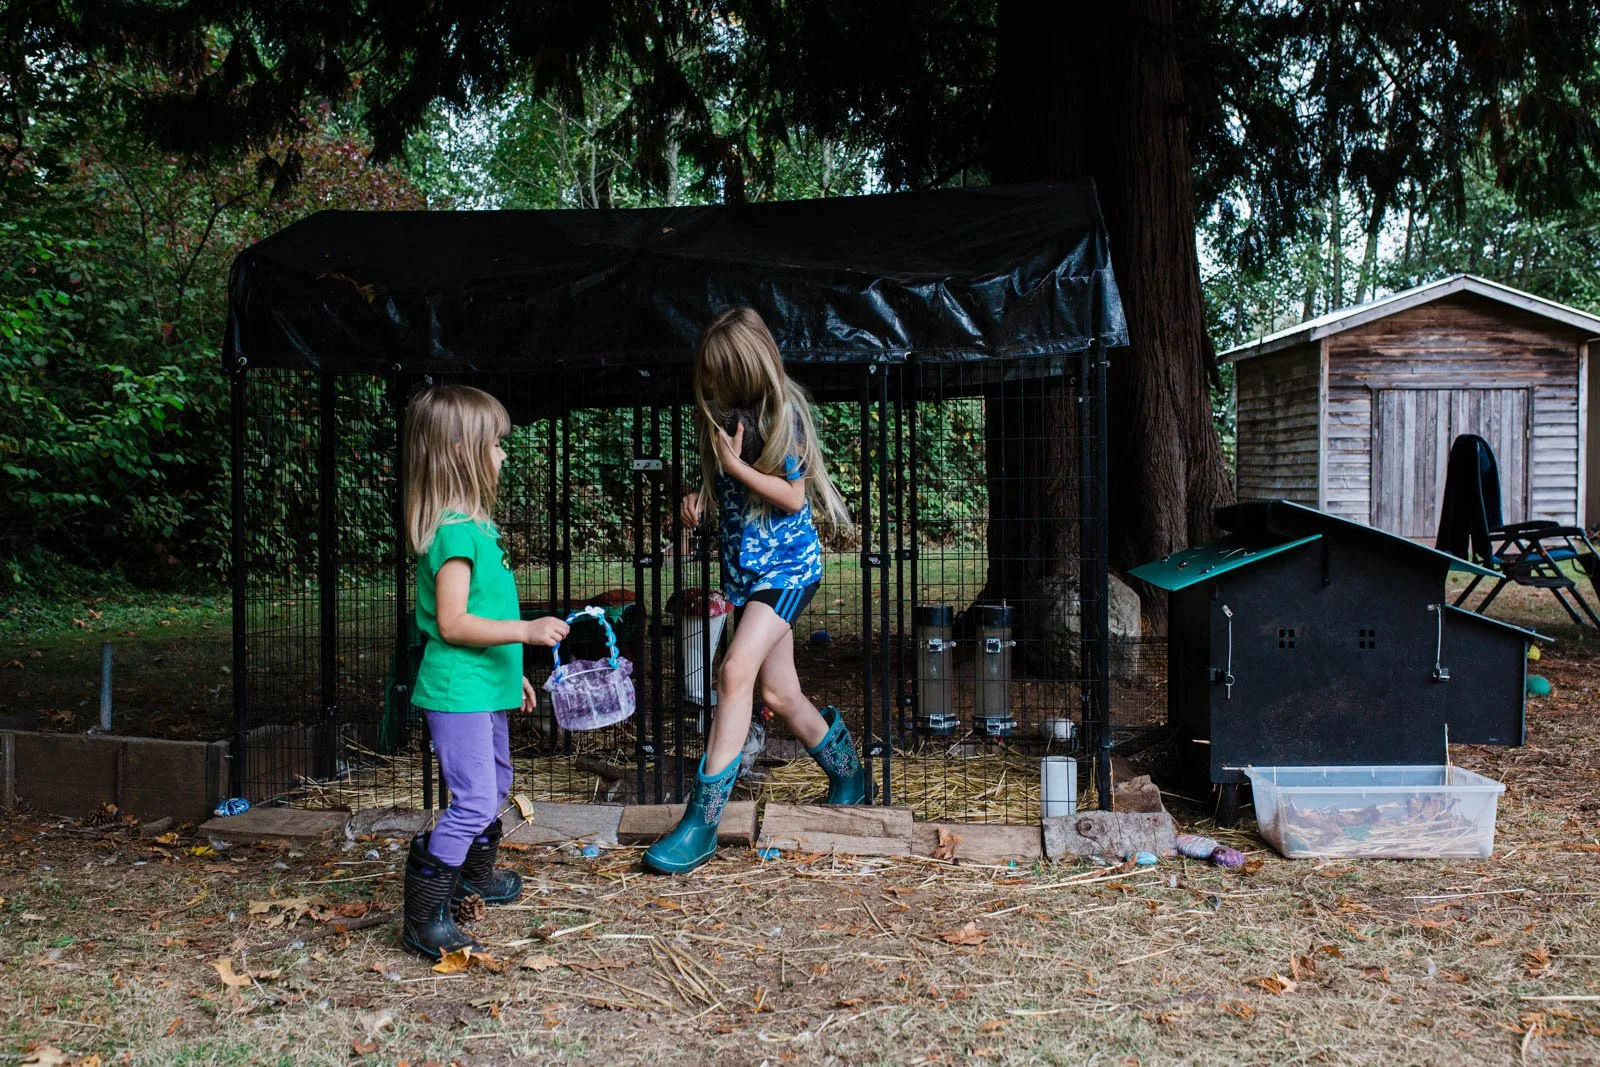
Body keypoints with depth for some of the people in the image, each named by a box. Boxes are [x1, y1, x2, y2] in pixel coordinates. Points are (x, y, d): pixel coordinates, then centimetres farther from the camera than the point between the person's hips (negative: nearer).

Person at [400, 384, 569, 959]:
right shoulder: (455, 531, -20)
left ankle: (475, 872, 45)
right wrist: (526, 630, -30)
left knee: (495, 783, 25)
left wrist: (511, 669, 25)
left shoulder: (473, 524, 12)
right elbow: (452, 623, -25)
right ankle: (424, 915, -7)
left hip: (483, 686, 11)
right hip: (456, 690, -11)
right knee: (474, 799, -13)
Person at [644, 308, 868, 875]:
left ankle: (701, 821, -21)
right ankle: (850, 782, 33)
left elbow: (792, 496, -14)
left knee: (736, 670, -22)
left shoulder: (782, 413, -13)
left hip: (787, 563, -8)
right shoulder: (721, 413, 6)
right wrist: (698, 494, 0)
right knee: (781, 695, 10)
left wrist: (734, 464, -19)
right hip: (743, 566, 8)